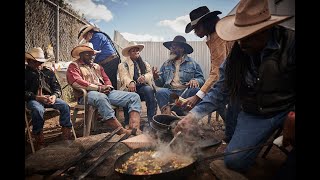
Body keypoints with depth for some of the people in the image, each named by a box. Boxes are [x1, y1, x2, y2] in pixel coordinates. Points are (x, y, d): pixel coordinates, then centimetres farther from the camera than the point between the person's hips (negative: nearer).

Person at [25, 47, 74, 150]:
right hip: (33, 99, -2)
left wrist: (55, 95, -11)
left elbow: (57, 87, 11)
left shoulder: (48, 72, 17)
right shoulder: (27, 73, 8)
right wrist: (37, 97, -17)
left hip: (49, 98, 3)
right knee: (38, 110, -35)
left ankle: (66, 134, -17)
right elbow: (26, 92, -1)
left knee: (65, 106, -24)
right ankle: (39, 141, -24)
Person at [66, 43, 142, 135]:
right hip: (87, 94, -6)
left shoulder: (97, 66, 30)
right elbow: (77, 82, -9)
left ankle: (135, 129, -32)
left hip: (106, 93, 6)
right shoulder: (74, 66, 9)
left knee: (134, 96, -10)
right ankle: (122, 131, -42)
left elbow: (106, 79, 24)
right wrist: (98, 88, -15)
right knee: (101, 98, -44)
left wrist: (107, 87, -2)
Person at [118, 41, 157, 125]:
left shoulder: (145, 63, 24)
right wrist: (130, 82, -32)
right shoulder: (123, 65, 13)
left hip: (143, 87, 2)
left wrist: (144, 77, -21)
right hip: (130, 88, -2)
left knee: (149, 89, -32)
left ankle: (151, 120, -32)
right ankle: (128, 123, -28)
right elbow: (124, 77, -7)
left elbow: (150, 74, 5)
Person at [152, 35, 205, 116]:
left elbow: (201, 79, 7)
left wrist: (195, 81, -16)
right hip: (170, 92, 1)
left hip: (186, 93, -1)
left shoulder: (192, 63, 12)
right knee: (160, 92, -29)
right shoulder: (166, 64, 20)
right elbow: (161, 83, 18)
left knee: (196, 90, -31)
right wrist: (156, 78, -5)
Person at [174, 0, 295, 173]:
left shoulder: (290, 42, -13)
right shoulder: (236, 55, -4)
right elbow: (220, 90, 0)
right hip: (253, 115, 3)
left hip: (287, 110, -2)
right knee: (233, 161, -6)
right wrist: (193, 115, -9)